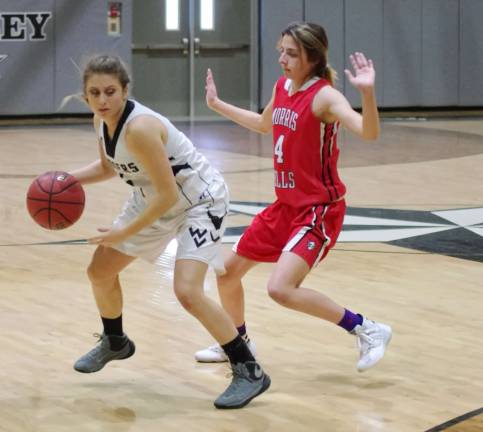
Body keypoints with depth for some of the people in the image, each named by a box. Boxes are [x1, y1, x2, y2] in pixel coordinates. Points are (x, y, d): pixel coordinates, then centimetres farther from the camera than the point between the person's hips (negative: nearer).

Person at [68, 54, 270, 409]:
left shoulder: (140, 127, -34)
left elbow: (168, 195, -30)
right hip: (154, 197, 9)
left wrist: (125, 233, -22)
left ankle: (249, 372, -12)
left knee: (187, 291, -25)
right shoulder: (101, 120, -8)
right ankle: (115, 343, 44)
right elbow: (110, 166, 12)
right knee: (100, 271, 16)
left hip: (199, 199, -9)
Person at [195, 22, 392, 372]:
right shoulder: (282, 88, 5)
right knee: (228, 271, 15)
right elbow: (264, 124, 27)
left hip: (319, 210, -8)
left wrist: (367, 92, -51)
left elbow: (368, 132, -35)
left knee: (281, 288, -24)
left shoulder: (324, 96, -19)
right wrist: (217, 104, 31)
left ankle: (367, 331, -11)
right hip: (286, 205, 8)